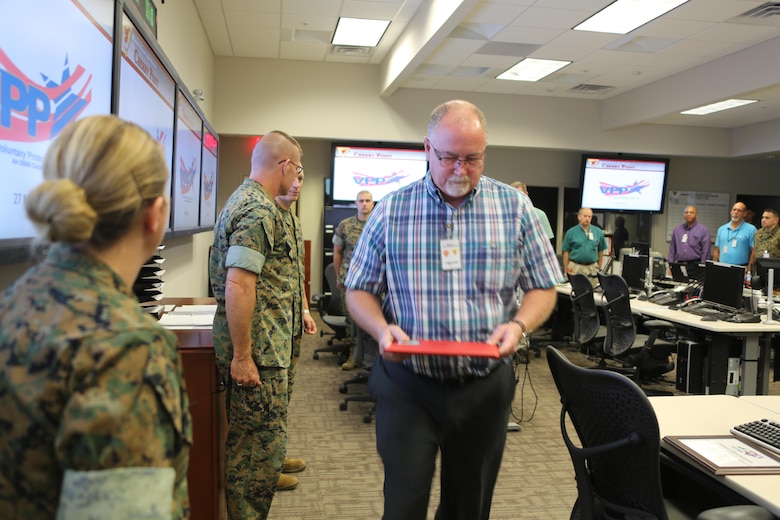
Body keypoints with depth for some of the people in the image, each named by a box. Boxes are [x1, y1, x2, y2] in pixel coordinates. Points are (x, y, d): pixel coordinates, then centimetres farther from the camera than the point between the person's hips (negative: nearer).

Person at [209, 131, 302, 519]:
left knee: (248, 444, 20)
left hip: (254, 348, 11)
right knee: (262, 448, 0)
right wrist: (242, 356, -24)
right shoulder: (260, 211, -19)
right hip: (258, 351, -11)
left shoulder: (243, 199, 15)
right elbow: (238, 287, -26)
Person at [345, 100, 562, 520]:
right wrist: (382, 328, -17)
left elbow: (543, 289, 5)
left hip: (485, 387, 2)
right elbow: (360, 290, 4)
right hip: (408, 386, -1)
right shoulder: (391, 210, -2)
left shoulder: (516, 208, -1)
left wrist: (519, 325, -16)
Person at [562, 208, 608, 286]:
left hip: (592, 268, 2)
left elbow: (601, 251, 12)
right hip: (575, 267, -2)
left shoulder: (598, 232, 5)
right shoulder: (571, 232, 0)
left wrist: (599, 267, 11)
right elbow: (566, 252, 2)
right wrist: (566, 269, -2)